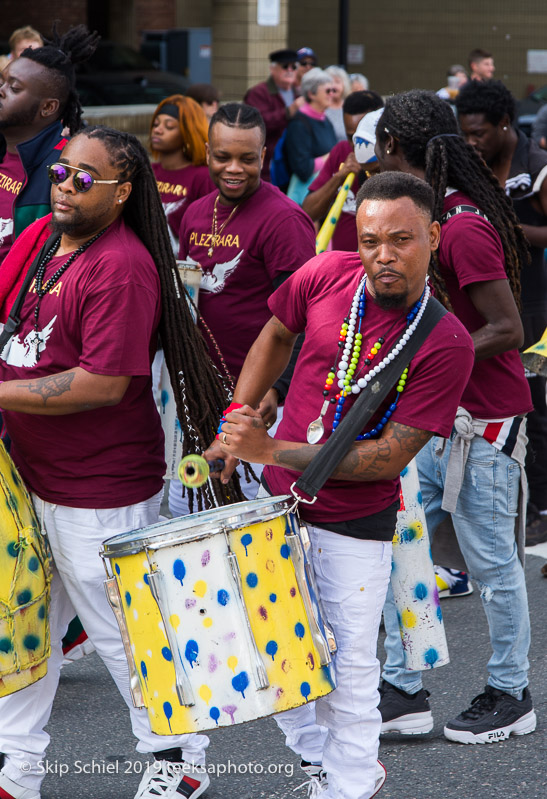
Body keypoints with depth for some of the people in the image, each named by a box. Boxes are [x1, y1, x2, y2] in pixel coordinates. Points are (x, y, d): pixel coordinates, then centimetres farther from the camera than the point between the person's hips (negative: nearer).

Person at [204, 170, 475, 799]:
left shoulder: (445, 344, -21)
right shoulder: (327, 275, -10)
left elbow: (391, 454, -22)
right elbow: (277, 335, 11)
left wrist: (274, 452, -26)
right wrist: (235, 420, 4)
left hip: (355, 523, -5)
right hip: (277, 498, 5)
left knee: (349, 665, 6)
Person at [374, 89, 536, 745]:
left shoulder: (465, 230, -22)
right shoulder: (430, 217, 8)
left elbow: (506, 332, -23)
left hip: (482, 425, -9)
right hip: (434, 419, 9)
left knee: (492, 563, 4)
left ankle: (510, 696, 20)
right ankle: (403, 692, 17)